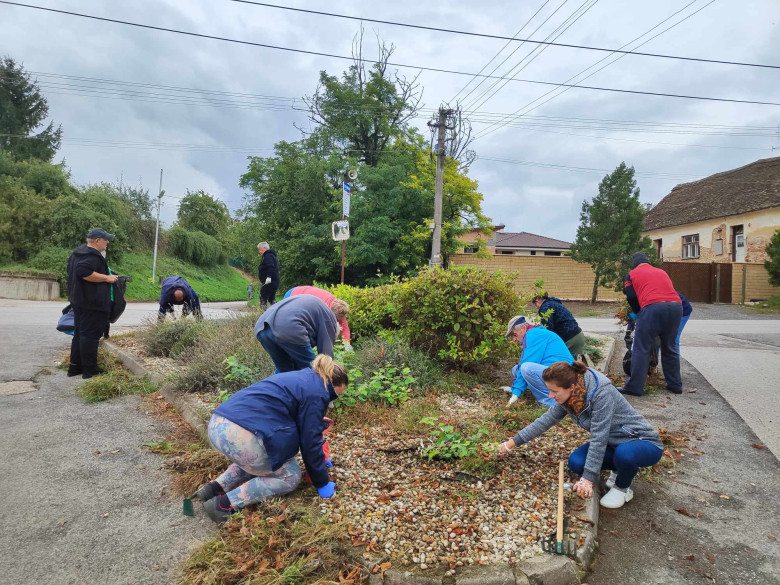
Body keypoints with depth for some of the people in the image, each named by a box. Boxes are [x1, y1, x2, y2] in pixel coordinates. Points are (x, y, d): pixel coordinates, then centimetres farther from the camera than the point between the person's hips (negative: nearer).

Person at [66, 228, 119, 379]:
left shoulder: (78, 252, 15)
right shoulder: (92, 256, -18)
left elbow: (71, 271, 26)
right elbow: (84, 272, -33)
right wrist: (107, 278, -24)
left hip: (79, 301, 11)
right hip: (92, 303, -11)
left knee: (79, 333, 16)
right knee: (90, 335, -5)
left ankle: (75, 366, 22)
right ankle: (90, 369, 1)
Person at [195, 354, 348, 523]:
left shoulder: (301, 378, 26)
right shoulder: (316, 393, -1)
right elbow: (310, 442, 2)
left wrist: (320, 459, 46)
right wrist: (322, 484, 14)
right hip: (241, 434, -10)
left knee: (257, 459, 35)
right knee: (290, 476, 10)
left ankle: (215, 488, 18)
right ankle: (225, 504, 0)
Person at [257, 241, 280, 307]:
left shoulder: (268, 256, -11)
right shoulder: (272, 255, 22)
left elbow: (270, 267, -26)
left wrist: (268, 277, -34)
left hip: (268, 282, -11)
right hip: (274, 282, 11)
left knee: (263, 299, -10)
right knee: (271, 299, 16)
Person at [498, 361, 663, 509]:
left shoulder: (601, 394, -32)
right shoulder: (569, 396, -9)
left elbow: (598, 437, -30)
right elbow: (547, 419, 0)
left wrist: (588, 478, -27)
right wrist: (513, 442, 0)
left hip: (644, 442, -7)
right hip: (614, 443, 7)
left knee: (624, 453, -39)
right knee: (575, 462, -14)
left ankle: (623, 488, -5)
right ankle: (620, 468, 13)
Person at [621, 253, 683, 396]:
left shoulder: (632, 274, 18)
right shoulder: (662, 272, 31)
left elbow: (631, 297, 9)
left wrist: (638, 313, 25)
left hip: (653, 307, -5)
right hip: (676, 306, 5)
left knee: (641, 348, 0)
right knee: (670, 347, 19)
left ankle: (635, 387, -3)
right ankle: (675, 385, 24)